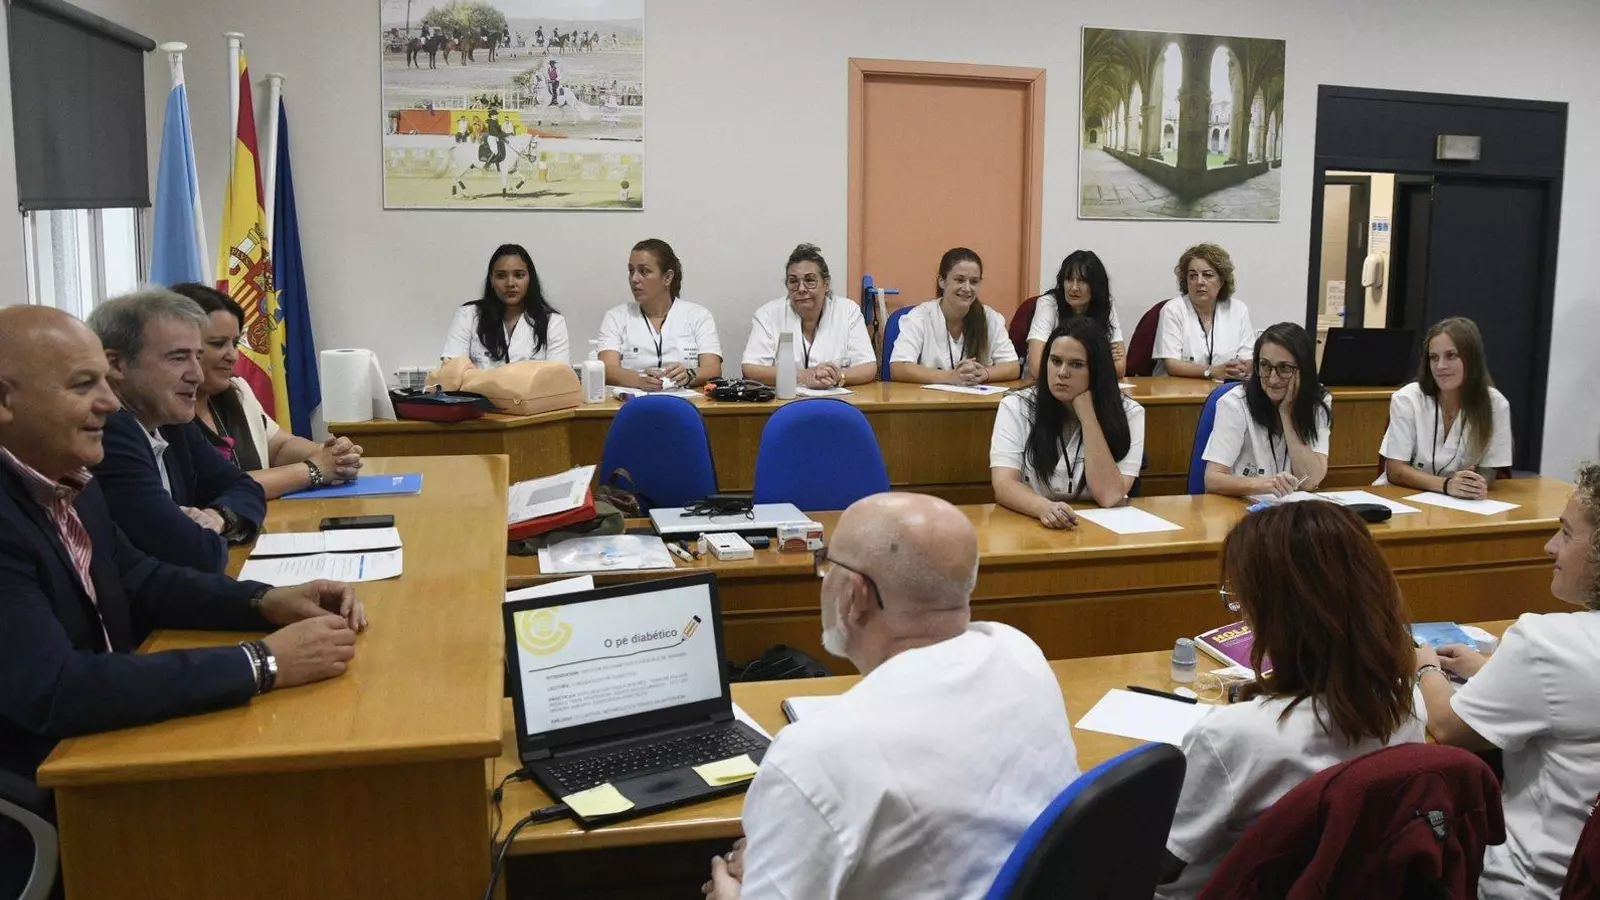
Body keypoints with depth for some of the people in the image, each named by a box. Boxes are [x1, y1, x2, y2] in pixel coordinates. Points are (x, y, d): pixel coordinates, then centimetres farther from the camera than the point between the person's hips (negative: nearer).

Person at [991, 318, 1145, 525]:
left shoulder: (1128, 414, -2)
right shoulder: (1015, 407, -3)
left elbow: (1109, 496, -13)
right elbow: (1003, 485, -15)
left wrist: (1086, 415, -13)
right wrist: (1045, 508, -34)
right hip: (1031, 525, 1)